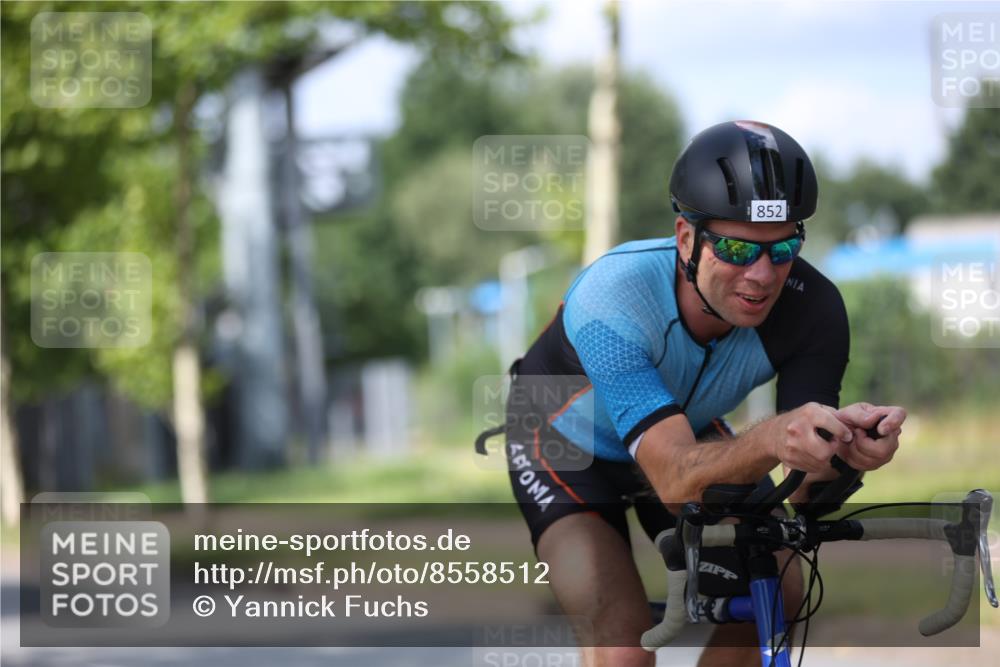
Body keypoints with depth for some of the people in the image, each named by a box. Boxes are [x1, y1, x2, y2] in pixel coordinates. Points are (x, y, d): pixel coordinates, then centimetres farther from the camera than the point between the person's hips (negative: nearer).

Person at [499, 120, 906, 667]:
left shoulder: (810, 308, -30)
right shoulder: (613, 297, -41)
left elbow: (805, 495, -31)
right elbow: (676, 481, -47)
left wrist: (848, 446, -55)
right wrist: (771, 438, -67)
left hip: (687, 432, 4)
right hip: (567, 445, -4)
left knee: (779, 595, -11)